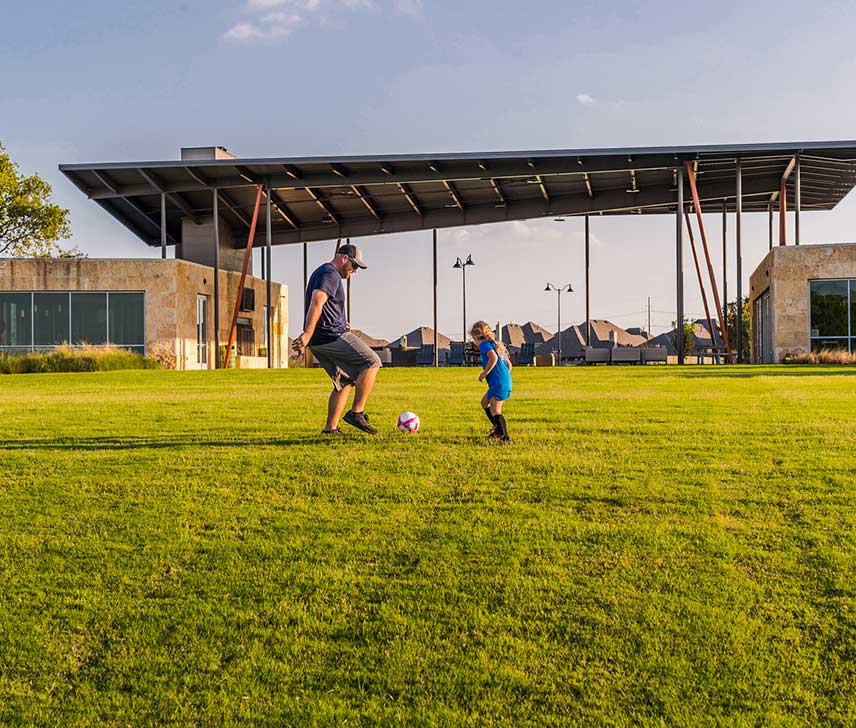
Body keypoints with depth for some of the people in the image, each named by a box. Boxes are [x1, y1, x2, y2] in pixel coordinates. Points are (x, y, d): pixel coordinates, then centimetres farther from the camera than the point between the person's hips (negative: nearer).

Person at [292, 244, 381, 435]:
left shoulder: (320, 272, 25)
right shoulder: (330, 274, -9)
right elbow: (317, 301, -24)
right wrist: (307, 334, -33)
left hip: (318, 341, 10)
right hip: (331, 336, -10)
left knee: (345, 381, 12)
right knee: (371, 362, -6)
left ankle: (330, 428, 7)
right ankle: (356, 412, -12)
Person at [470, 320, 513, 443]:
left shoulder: (484, 344, -4)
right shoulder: (495, 344, 24)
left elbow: (493, 358, -23)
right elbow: (509, 364, 24)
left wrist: (485, 373, -15)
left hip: (498, 383, -10)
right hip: (506, 382, 10)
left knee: (495, 410, -9)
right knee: (485, 402, 23)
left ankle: (505, 438, -15)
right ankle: (499, 430, 25)